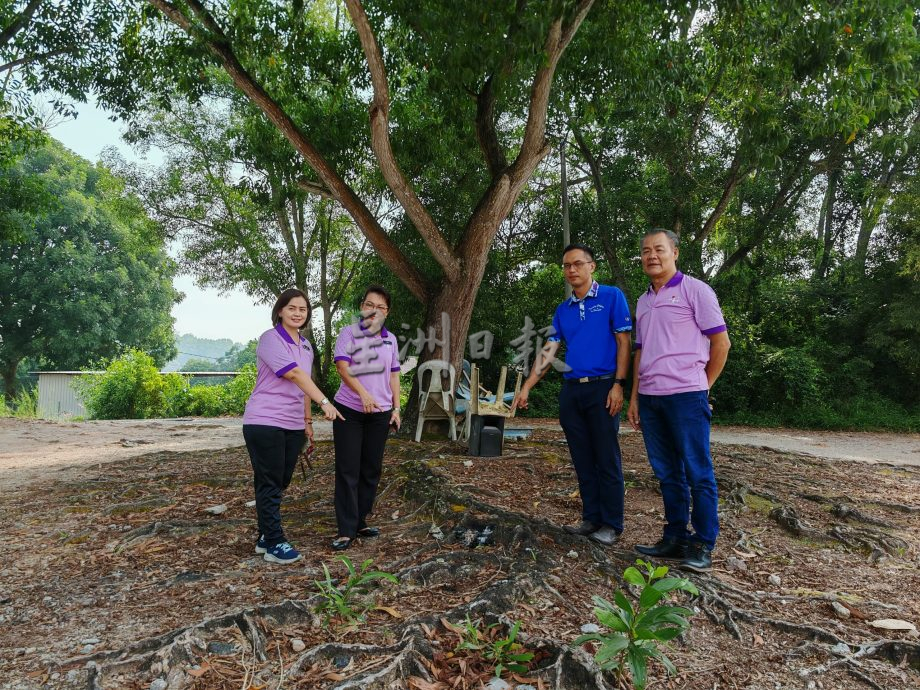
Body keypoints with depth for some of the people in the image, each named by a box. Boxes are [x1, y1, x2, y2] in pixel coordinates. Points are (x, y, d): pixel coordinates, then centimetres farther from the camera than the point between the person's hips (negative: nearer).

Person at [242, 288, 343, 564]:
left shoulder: (306, 346, 13)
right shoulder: (270, 339, -11)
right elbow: (295, 374, -23)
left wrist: (308, 419, 19)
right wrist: (325, 402, -31)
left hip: (293, 425, 8)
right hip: (265, 422, -7)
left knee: (281, 483, 13)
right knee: (270, 484, -1)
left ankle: (266, 537, 24)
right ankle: (274, 544, 7)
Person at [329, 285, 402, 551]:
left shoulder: (390, 339, 11)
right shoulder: (348, 333, -3)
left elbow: (393, 375, 14)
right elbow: (342, 367, -15)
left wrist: (396, 408, 7)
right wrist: (363, 393, -30)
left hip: (380, 412, 4)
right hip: (349, 410, -4)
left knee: (371, 469, 8)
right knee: (347, 470, -3)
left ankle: (359, 522, 20)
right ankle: (346, 530, 1)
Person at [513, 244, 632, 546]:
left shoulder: (611, 297, -1)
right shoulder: (562, 310, 13)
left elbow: (623, 342, -4)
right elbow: (548, 351, 10)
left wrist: (618, 385, -12)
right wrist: (526, 387, 2)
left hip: (602, 387, -5)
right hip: (571, 391, 5)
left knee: (607, 459, 0)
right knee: (583, 461, 10)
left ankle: (612, 524, 10)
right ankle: (592, 518, 20)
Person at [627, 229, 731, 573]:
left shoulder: (694, 290, -2)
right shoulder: (643, 302, 17)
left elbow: (721, 342, -2)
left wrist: (703, 386, 2)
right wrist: (634, 397, 14)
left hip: (685, 395, -6)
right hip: (649, 398, 7)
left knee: (698, 473, 1)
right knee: (667, 473, 12)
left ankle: (703, 545, 9)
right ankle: (676, 538, 21)